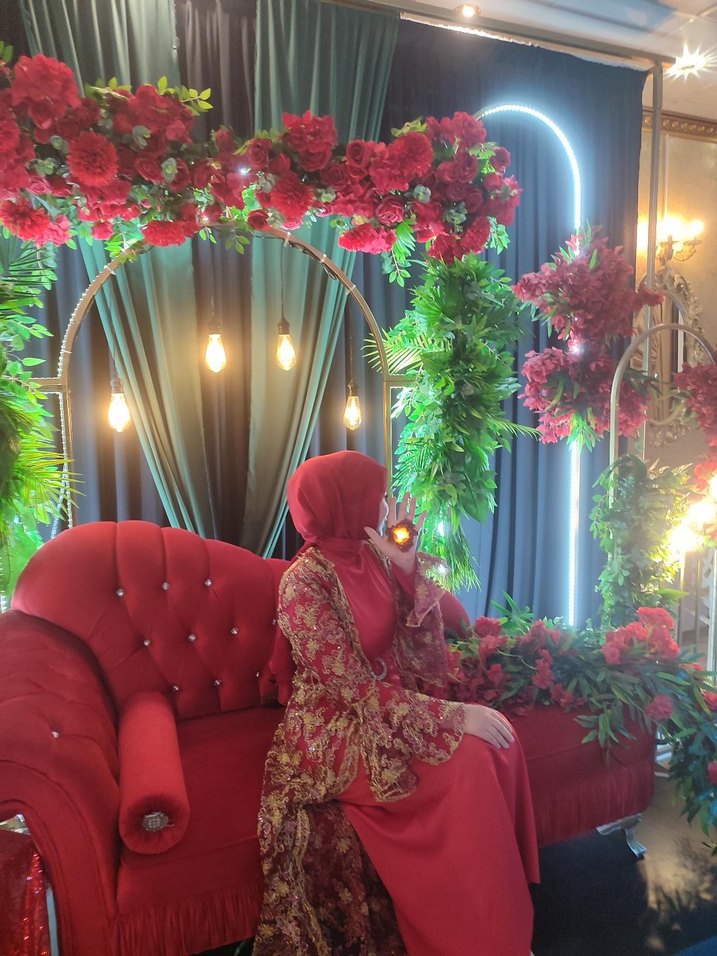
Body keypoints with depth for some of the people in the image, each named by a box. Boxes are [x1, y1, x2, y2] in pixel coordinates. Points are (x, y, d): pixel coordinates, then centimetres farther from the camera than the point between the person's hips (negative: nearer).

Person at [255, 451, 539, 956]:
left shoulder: (373, 558, 3)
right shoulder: (304, 583, -19)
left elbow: (423, 649, 0)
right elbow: (356, 689, -23)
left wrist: (409, 568, -11)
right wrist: (454, 715, -27)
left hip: (390, 703, 7)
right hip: (338, 729, -7)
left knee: (498, 737, -15)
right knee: (467, 760, -24)